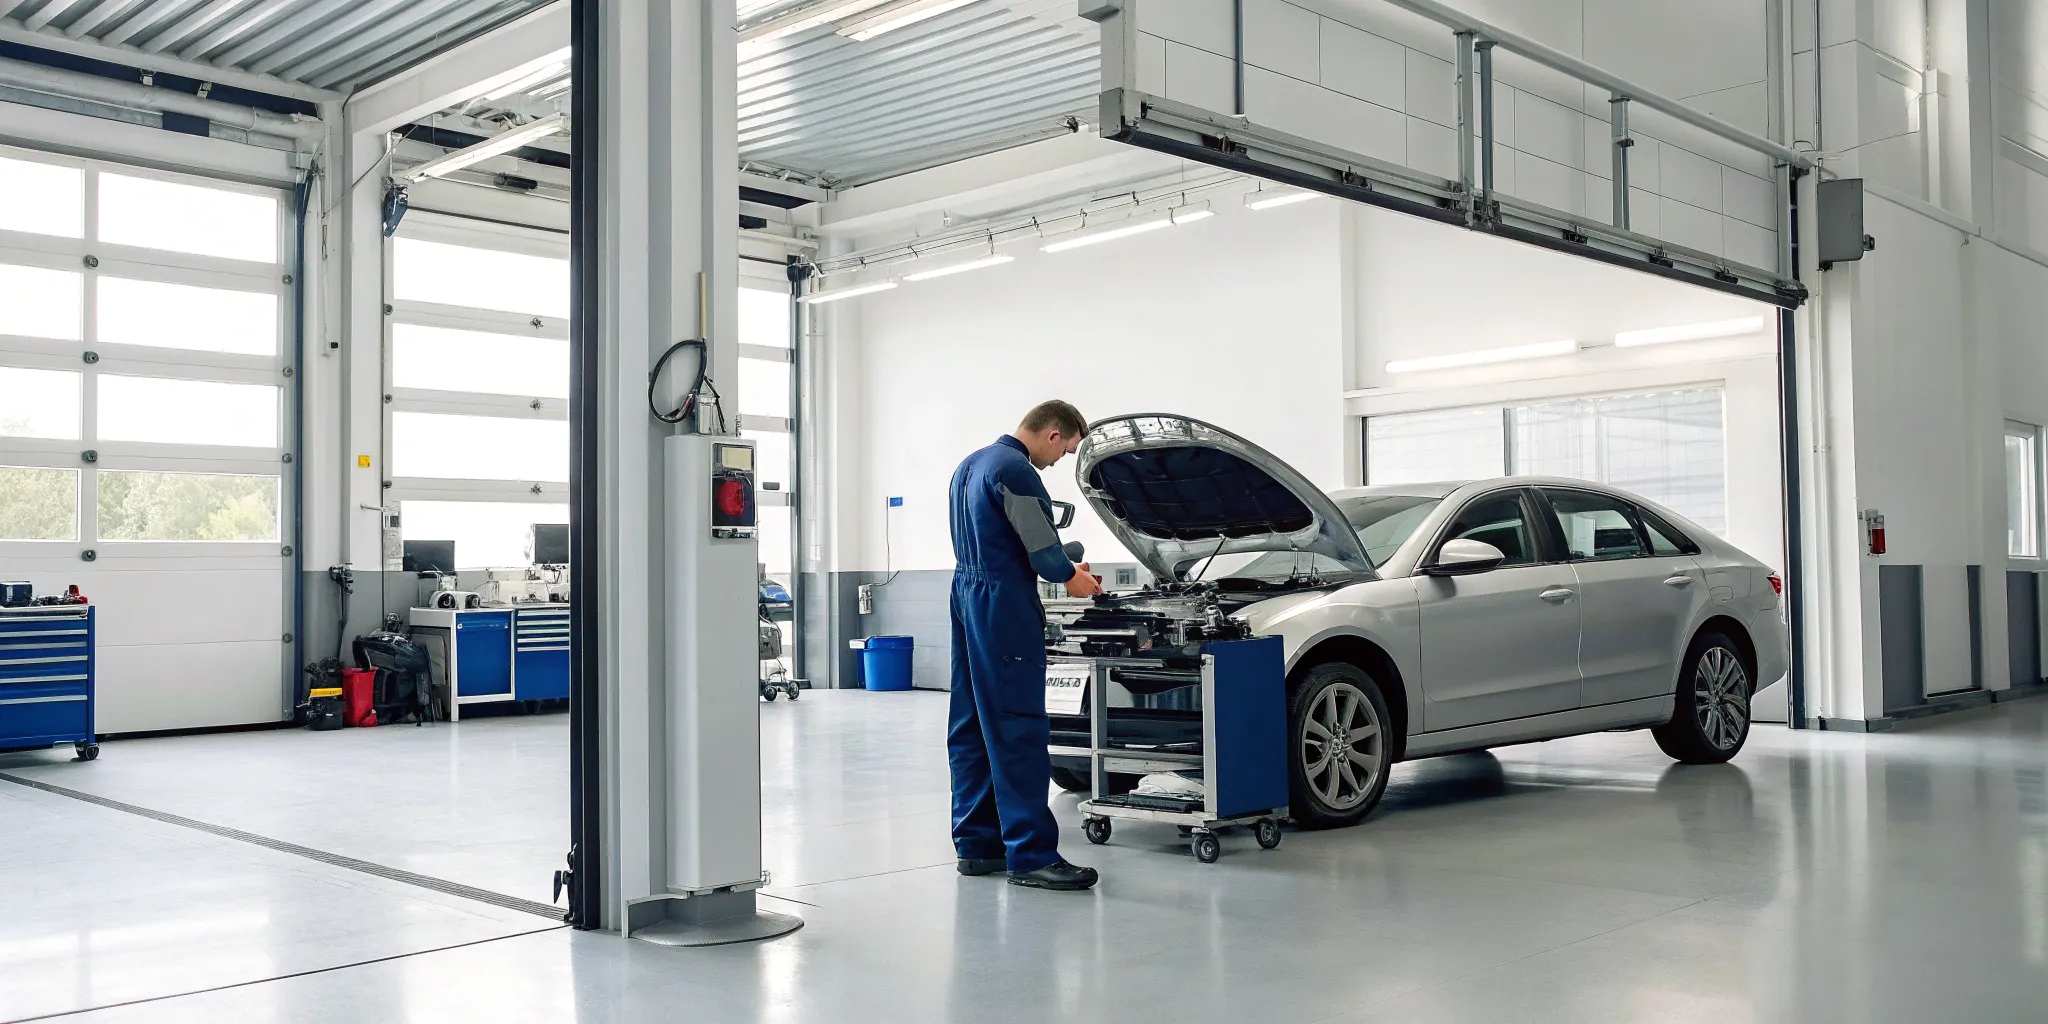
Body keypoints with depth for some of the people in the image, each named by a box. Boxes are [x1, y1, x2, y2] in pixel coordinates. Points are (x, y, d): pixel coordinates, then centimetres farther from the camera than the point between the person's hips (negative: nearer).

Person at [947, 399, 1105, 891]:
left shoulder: (971, 465, 18)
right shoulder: (1015, 470, -14)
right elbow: (1043, 551, -14)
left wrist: (1064, 570, 18)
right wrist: (1073, 578, 7)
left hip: (967, 597, 10)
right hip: (1003, 607, -10)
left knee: (971, 729, 11)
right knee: (1018, 731, -9)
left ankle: (976, 844, 16)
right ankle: (1031, 855, -8)